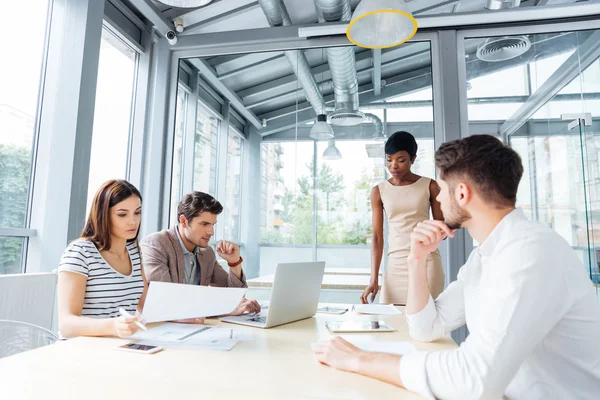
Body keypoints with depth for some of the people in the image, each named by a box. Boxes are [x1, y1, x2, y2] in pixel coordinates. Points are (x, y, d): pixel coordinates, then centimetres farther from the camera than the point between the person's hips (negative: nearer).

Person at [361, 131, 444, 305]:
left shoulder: (429, 186, 1)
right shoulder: (379, 191, 4)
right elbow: (377, 238, 1)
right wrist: (374, 278, -7)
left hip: (427, 261, -1)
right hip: (396, 264, 1)